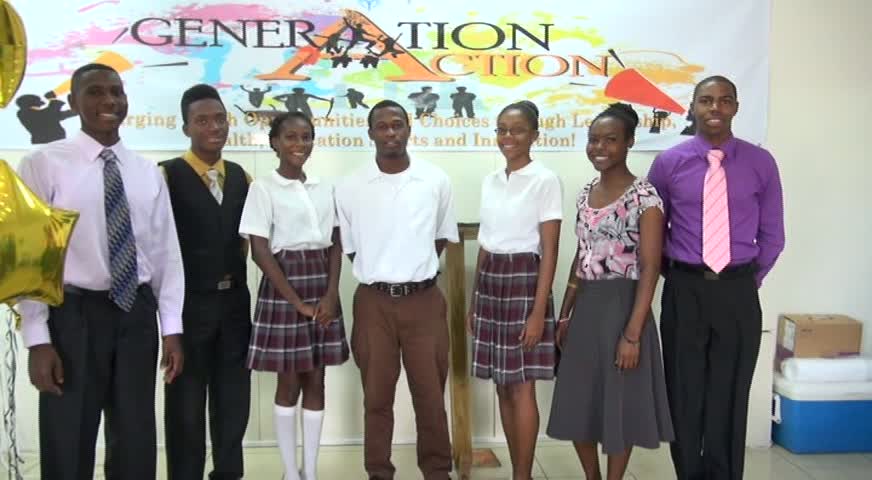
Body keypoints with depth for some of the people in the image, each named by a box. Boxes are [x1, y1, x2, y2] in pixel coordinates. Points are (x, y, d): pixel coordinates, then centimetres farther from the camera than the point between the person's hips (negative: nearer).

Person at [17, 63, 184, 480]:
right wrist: (38, 339, -11)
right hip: (75, 314, -3)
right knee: (68, 446, 8)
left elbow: (166, 252, 7)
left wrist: (172, 329, 2)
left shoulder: (148, 173, 7)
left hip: (137, 313, 4)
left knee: (136, 444, 13)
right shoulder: (44, 164, -5)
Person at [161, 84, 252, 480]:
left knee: (233, 396, 13)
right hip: (188, 302, -5)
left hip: (235, 300, 5)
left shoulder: (241, 177, 10)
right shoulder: (167, 175, -7)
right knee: (186, 399, 7)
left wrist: (235, 270, 9)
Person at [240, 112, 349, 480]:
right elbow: (260, 251, -10)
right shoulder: (264, 188, -5)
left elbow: (335, 245, 9)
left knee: (315, 381, 8)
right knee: (289, 382, 3)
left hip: (322, 288, 5)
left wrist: (331, 295, -5)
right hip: (283, 287, -4)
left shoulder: (324, 188, 9)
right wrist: (297, 301, -12)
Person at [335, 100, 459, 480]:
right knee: (376, 396, 10)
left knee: (431, 394, 8)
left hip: (424, 299, 0)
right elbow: (349, 248, 8)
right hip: (374, 302, 0)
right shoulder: (350, 187, -1)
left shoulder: (436, 181, 0)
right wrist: (381, 273, 7)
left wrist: (414, 269, 8)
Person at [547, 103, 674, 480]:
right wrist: (564, 314, 13)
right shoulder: (586, 193, 9)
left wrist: (633, 333, -18)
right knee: (577, 403, 13)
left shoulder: (645, 197, -11)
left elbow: (650, 270, -14)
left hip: (622, 307, -7)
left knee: (619, 403, 7)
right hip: (584, 308, 7)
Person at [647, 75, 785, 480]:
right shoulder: (669, 163, -1)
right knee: (685, 391, 9)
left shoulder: (760, 163, 0)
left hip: (737, 291, 0)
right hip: (685, 289, 0)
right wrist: (674, 275, 7)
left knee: (730, 393, 9)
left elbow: (772, 234, 8)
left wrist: (749, 280, 7)